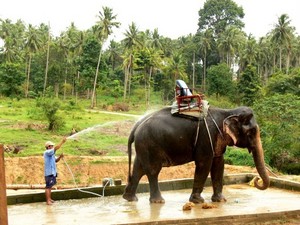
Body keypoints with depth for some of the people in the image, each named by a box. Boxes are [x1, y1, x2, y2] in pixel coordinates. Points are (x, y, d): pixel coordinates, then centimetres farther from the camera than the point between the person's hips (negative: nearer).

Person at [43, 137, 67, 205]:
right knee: (48, 186, -5)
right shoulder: (47, 152, -14)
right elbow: (56, 148, -25)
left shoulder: (51, 154, 15)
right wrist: (62, 141, -22)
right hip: (49, 173, -10)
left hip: (53, 172, 10)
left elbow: (56, 160, 17)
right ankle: (48, 201, -2)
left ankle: (49, 199, 24)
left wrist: (60, 157, -2)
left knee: (50, 186, 15)